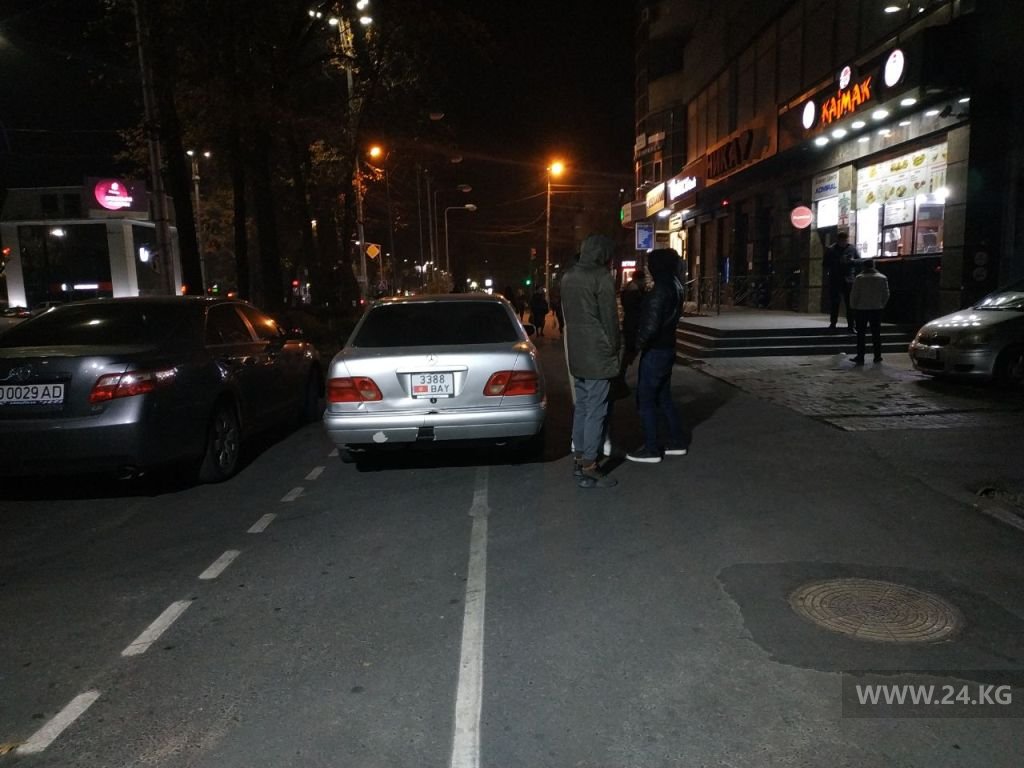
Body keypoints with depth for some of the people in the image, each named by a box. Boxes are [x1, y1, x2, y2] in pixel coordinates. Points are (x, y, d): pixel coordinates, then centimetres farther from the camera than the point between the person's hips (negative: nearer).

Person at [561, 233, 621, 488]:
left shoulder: (568, 276, 12)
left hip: (576, 353, 8)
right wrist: (615, 350, -1)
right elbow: (610, 319, -11)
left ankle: (579, 459, 23)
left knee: (582, 407, 17)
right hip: (598, 355, -8)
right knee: (595, 412, -3)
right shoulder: (602, 278, -13)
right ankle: (588, 469, 0)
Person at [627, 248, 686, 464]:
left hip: (655, 350, -9)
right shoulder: (675, 287, 9)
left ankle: (651, 449, 6)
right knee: (663, 398, 18)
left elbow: (650, 326, -23)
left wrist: (637, 344, -11)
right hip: (667, 348, 9)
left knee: (645, 400, 0)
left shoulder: (660, 290, -21)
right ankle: (676, 442, 25)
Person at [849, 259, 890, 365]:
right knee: (876, 333, 10)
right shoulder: (882, 278, 2)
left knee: (861, 333, 1)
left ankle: (860, 357, -2)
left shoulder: (859, 278, -8)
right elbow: (886, 294, 4)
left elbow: (854, 294, -8)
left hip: (862, 309, -3)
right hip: (877, 309, 3)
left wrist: (853, 306, 5)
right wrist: (881, 305, 16)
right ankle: (877, 356, 14)